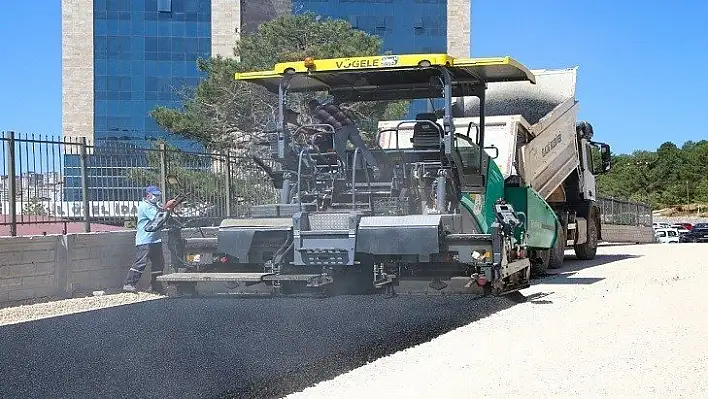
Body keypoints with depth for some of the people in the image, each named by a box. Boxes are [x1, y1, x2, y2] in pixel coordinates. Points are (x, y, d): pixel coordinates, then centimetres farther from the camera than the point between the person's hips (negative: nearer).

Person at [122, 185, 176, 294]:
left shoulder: (155, 204, 19)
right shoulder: (145, 206, -10)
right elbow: (157, 217, -20)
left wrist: (170, 207, -6)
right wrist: (166, 207, -18)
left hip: (155, 240, 10)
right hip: (144, 241, -10)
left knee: (159, 263, 11)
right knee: (141, 262, -15)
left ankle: (155, 286, 20)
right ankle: (128, 284, -14)